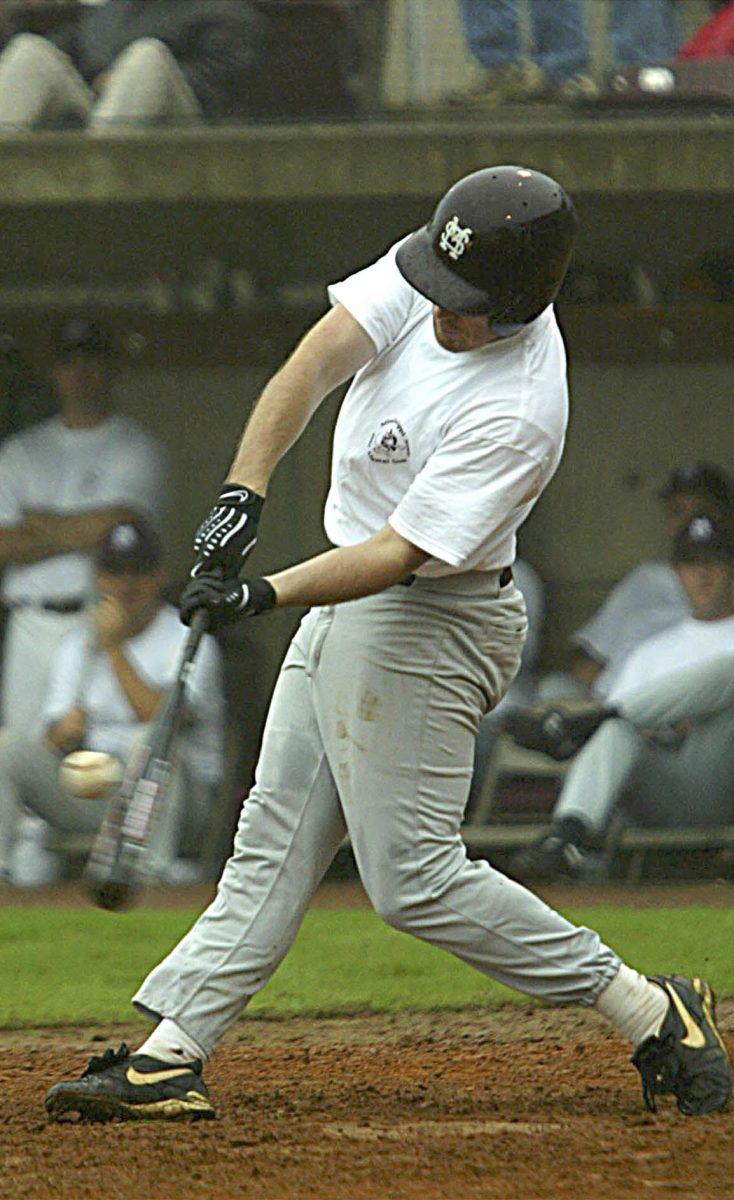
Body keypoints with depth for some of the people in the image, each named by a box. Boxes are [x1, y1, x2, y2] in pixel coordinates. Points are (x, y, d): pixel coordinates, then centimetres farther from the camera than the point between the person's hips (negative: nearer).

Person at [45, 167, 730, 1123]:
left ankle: (651, 1014, -1)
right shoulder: (429, 278, -7)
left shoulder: (518, 413, -28)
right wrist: (246, 488, -27)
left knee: (415, 879, -8)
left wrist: (265, 597, -39)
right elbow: (321, 357, -14)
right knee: (275, 840, 8)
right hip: (347, 608, 9)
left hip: (427, 627, -9)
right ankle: (168, 1059, 10)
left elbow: (402, 554, -30)